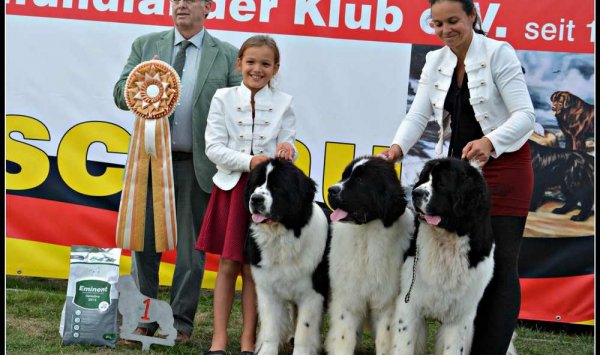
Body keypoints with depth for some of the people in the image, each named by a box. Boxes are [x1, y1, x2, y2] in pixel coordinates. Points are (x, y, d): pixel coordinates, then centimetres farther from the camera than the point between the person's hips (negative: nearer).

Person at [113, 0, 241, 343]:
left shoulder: (227, 56, 3)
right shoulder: (146, 45, 9)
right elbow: (120, 95, 7)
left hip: (197, 164, -2)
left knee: (192, 248, 4)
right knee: (144, 243, 7)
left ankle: (182, 322, 14)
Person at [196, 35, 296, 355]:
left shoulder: (283, 103, 5)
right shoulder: (223, 98, 2)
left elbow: (289, 149, 4)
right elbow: (213, 148, -5)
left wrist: (286, 150, -20)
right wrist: (249, 161, -18)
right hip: (231, 187, 0)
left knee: (254, 268, 4)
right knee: (228, 265, 2)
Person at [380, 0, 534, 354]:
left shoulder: (498, 53, -11)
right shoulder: (435, 62, 5)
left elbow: (525, 115, -17)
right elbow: (418, 115, -2)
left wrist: (490, 142, -34)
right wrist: (398, 146, -22)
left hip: (504, 167, -5)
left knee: (500, 267, -6)